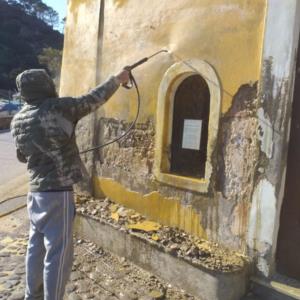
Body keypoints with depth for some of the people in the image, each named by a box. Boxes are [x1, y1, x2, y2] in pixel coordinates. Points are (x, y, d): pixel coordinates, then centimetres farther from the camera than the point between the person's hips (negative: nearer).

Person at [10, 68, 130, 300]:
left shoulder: (18, 120, 7)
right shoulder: (58, 108, -14)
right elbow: (94, 99, -3)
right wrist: (117, 80, 11)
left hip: (35, 191, 8)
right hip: (58, 192, -8)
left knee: (37, 245, 19)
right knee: (58, 252, 1)